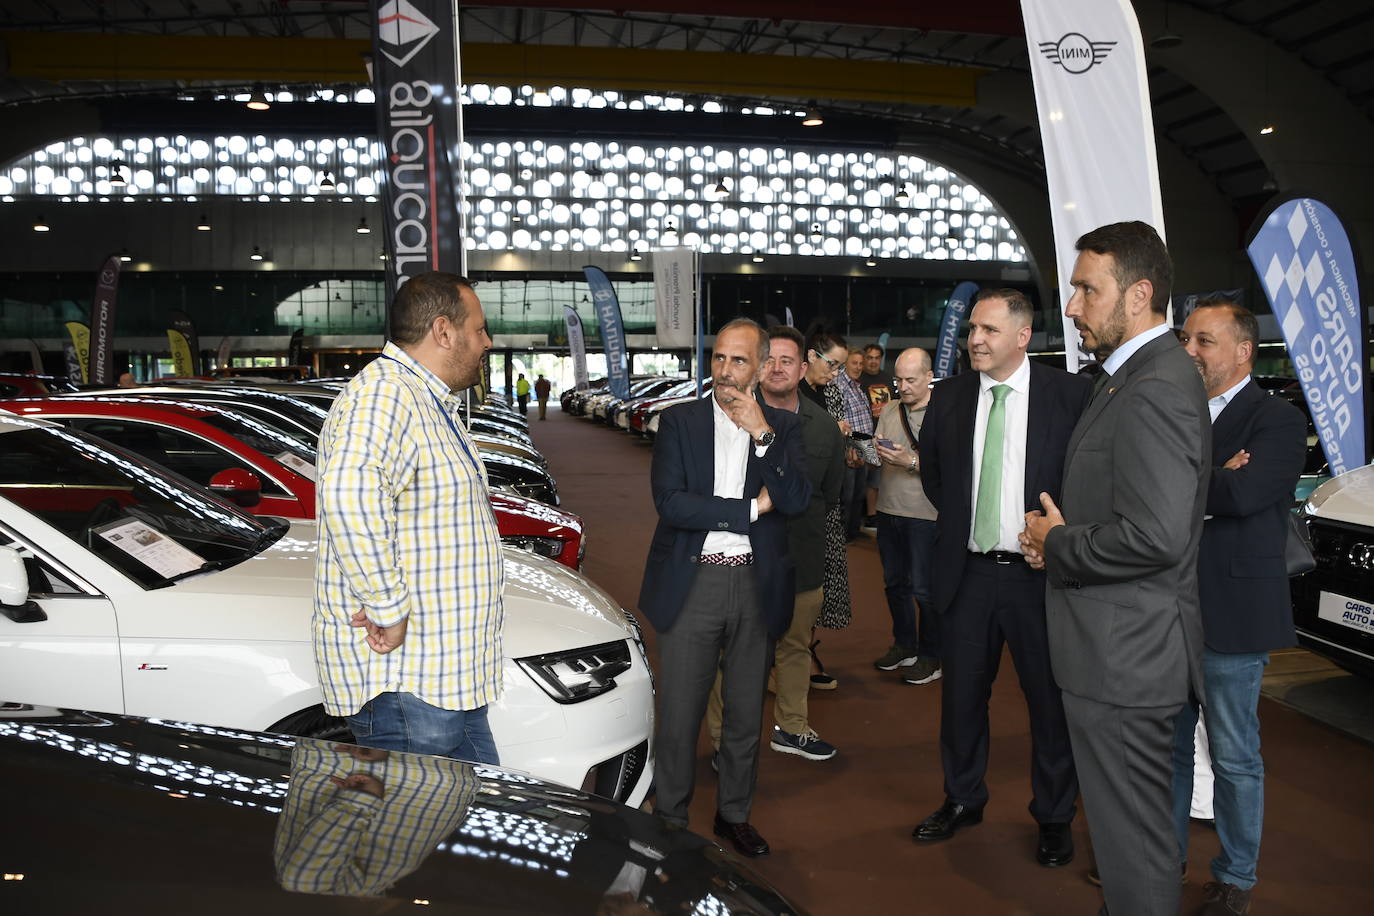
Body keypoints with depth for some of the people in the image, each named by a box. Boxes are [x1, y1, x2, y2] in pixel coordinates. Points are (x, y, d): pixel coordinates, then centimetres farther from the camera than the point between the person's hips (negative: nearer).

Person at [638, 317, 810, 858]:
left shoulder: (782, 427, 5)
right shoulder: (679, 422, -1)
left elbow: (796, 500, -9)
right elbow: (670, 503, -13)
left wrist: (763, 434, -18)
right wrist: (751, 508, -12)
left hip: (757, 584, 2)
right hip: (691, 584, -2)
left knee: (746, 714, 15)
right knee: (679, 716, 4)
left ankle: (734, 814, 34)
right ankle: (671, 820, 22)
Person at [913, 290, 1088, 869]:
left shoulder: (1071, 395, -8)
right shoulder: (949, 397, 4)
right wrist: (961, 519, 11)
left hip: (1038, 572, -3)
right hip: (968, 572, 4)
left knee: (1051, 700, 9)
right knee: (962, 694, 14)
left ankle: (1054, 816, 28)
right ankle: (963, 800, 33)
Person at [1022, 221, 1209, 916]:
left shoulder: (1153, 390, -21)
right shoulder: (1133, 377, 12)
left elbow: (1156, 536, -30)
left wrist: (1057, 544, -15)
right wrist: (1061, 535, 4)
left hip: (1123, 654, -11)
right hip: (1123, 649, 11)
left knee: (1133, 839, 4)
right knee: (1135, 825, 24)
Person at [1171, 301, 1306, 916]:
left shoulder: (1277, 420, -9)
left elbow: (1242, 493, -26)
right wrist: (1212, 478, -18)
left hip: (1231, 616, -6)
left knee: (1233, 757, 9)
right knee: (1168, 745, 18)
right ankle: (1167, 854, 35)